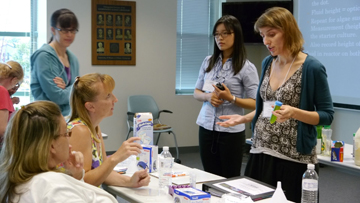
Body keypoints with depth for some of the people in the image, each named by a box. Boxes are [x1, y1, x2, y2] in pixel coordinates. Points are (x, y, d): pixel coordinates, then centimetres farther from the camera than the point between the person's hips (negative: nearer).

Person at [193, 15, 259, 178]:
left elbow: (255, 103, -9)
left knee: (230, 180, 4)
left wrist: (231, 98, -22)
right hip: (206, 128, 4)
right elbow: (196, 92, 13)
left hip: (231, 132, -4)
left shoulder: (246, 67, -7)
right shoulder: (208, 61, 7)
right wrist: (208, 97, -8)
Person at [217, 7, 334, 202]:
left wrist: (294, 112, -25)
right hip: (260, 153, 6)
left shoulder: (311, 68, -13)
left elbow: (327, 115, -9)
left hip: (294, 158, -6)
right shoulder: (267, 63, 7)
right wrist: (242, 118, 4)